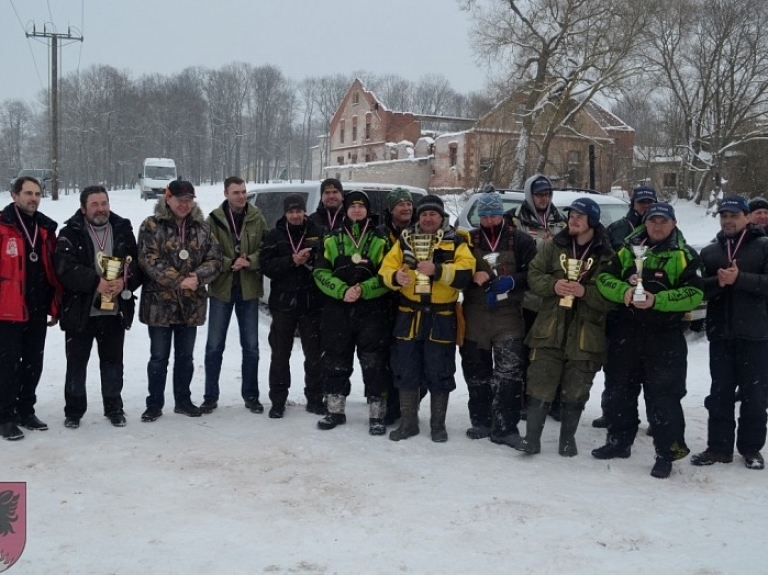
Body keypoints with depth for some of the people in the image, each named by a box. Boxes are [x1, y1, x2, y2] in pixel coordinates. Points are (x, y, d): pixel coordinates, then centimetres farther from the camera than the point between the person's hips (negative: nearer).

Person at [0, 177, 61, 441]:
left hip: (38, 311, 6)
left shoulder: (46, 228, 10)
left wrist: (55, 306, 10)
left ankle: (26, 411, 26)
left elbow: (54, 271, 12)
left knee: (33, 363, 13)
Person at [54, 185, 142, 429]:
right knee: (77, 362, 8)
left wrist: (125, 282, -18)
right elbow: (65, 268, -17)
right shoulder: (70, 233, -4)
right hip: (80, 310, -2)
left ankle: (114, 408, 26)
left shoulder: (123, 230, 5)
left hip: (115, 310, 2)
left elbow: (138, 264, 1)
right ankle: (73, 411, 22)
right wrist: (96, 282, -26)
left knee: (113, 361, 13)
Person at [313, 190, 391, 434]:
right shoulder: (332, 240, 10)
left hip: (372, 311, -2)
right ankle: (335, 410, 22)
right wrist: (342, 290, -13)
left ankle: (376, 415, 5)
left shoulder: (380, 241, 5)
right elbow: (321, 273, 2)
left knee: (374, 364, -3)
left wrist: (363, 290, -16)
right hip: (337, 310, 2)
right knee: (335, 362, 8)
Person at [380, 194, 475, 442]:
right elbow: (386, 269, 2)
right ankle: (408, 422, 21)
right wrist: (395, 276, -20)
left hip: (442, 318, -2)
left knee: (439, 372, 5)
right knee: (406, 370, 8)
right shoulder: (405, 241, 9)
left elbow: (465, 273, -13)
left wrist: (437, 270, -26)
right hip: (409, 316, 2)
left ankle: (438, 424, 19)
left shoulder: (456, 243, 1)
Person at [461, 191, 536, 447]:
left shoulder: (520, 240, 1)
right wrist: (472, 277, -14)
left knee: (509, 372, -11)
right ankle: (481, 421, 24)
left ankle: (504, 427, -6)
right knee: (476, 370, 11)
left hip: (508, 315, -3)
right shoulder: (469, 240, 7)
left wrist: (512, 281, -17)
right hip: (475, 315, 3)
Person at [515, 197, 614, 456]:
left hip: (585, 334, -1)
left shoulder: (606, 255, -3)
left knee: (575, 392, 10)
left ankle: (568, 439, 26)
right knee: (540, 386, 2)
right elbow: (534, 274, 5)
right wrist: (552, 285, -14)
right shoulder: (555, 246, 6)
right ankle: (532, 437, 11)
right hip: (550, 330, 2)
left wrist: (585, 291, -21)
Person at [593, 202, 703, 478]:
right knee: (621, 389, 15)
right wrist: (624, 291, -18)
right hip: (626, 333, 4)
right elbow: (604, 278, 2)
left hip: (665, 336, -4)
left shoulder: (685, 256, -3)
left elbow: (694, 294, -12)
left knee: (662, 395, -2)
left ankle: (667, 453, 9)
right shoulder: (627, 250, 9)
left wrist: (657, 300, -24)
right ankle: (619, 441, 31)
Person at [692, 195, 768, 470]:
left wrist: (739, 279, -21)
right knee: (720, 392, 8)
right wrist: (718, 282, -16)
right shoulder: (709, 252, 11)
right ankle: (719, 447, 15)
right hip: (720, 334, 3)